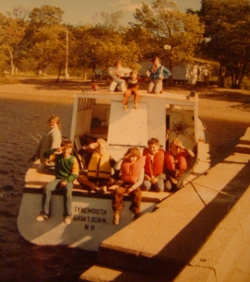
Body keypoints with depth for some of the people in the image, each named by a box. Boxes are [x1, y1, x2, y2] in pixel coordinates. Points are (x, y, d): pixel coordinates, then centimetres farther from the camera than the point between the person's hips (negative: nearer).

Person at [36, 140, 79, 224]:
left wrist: (67, 180, -21)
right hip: (58, 179, 3)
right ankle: (45, 213, -18)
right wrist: (54, 150, -19)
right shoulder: (57, 157, 6)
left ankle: (68, 215, -29)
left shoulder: (73, 159, -1)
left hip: (68, 180, -3)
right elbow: (45, 155, -6)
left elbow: (75, 174, -7)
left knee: (68, 190, -37)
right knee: (47, 188, -26)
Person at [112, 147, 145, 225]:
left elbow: (140, 180, -5)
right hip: (124, 184, 1)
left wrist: (132, 187, -17)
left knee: (138, 195, -33)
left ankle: (136, 214, -18)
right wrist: (123, 159, -10)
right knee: (117, 191, -30)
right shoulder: (124, 163, 6)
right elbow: (116, 167, -13)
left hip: (134, 185, -1)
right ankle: (116, 212, -17)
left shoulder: (140, 166, 1)